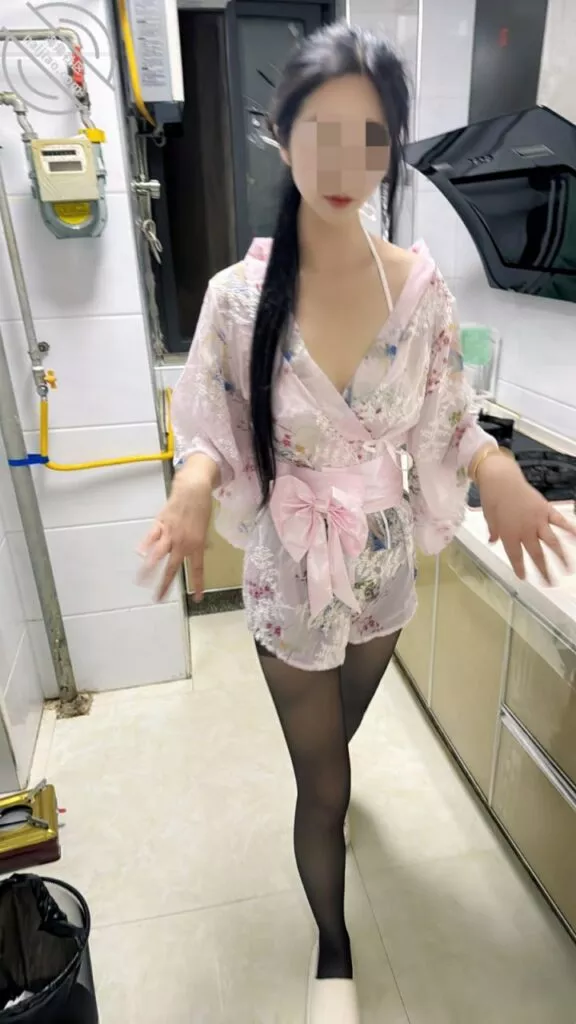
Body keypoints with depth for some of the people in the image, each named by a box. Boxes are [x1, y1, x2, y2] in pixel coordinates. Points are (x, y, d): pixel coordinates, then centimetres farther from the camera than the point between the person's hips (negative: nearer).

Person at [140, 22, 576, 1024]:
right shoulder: (238, 295, -15)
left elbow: (444, 425, -2)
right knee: (323, 785, 12)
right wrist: (193, 488, -30)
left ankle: (325, 767, 70)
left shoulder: (421, 287, -10)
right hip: (290, 573, -2)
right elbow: (211, 436, -8)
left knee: (344, 720, 31)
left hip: (383, 565, 3)